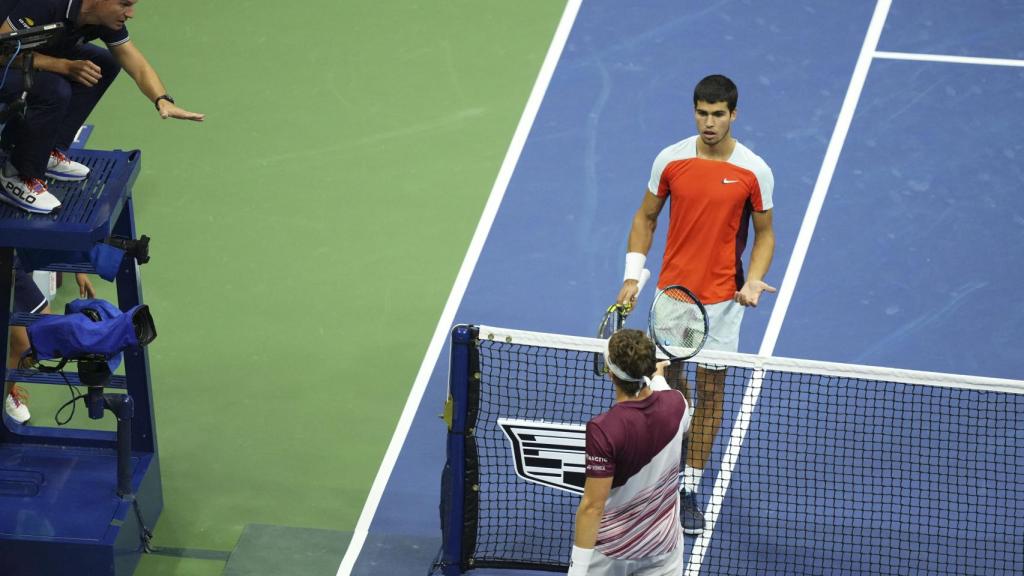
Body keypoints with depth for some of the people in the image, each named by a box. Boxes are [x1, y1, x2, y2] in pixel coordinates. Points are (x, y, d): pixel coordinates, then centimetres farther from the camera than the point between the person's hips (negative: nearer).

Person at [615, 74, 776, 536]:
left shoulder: (754, 172, -8)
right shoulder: (671, 160, -4)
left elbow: (764, 232, 3)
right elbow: (646, 217, 7)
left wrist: (754, 279, -13)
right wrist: (632, 275, -1)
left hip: (722, 298, -1)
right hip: (672, 290, 1)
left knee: (710, 390, 3)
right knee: (668, 383, 8)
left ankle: (690, 489, 11)